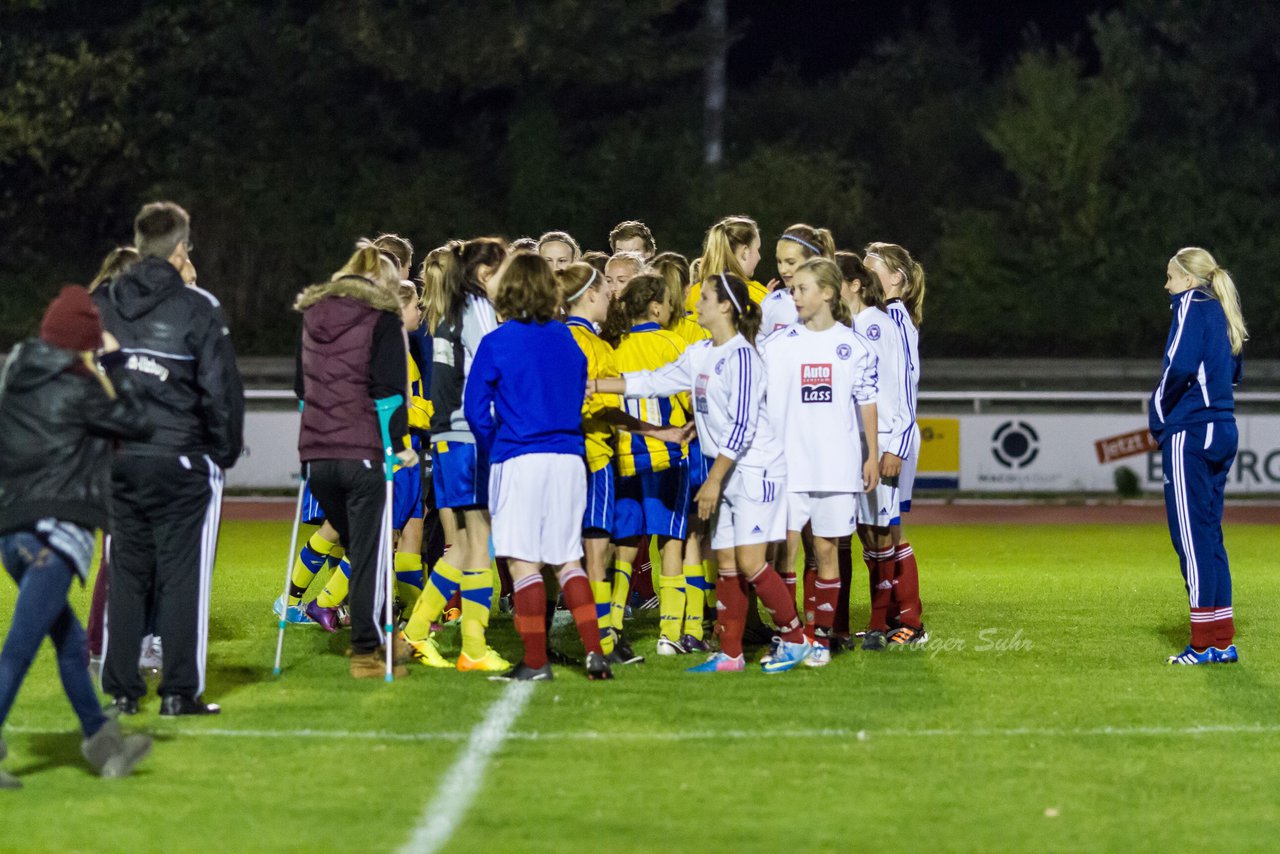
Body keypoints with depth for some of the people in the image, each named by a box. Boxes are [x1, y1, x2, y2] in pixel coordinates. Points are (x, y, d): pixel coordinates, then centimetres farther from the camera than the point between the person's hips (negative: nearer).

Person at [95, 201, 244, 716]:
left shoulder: (102, 305, 5)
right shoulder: (196, 309, -8)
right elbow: (221, 389, -7)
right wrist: (226, 451, 7)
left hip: (118, 461, 4)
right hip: (182, 462, -4)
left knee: (125, 574, 10)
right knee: (182, 576, 1)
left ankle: (121, 689, 10)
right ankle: (180, 691, 0)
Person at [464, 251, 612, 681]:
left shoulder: (496, 343, -5)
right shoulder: (568, 340, 9)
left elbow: (476, 407, -3)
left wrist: (492, 447, 12)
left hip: (520, 461, -5)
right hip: (568, 458, 5)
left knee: (523, 562, 0)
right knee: (567, 561, 12)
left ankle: (536, 661, -1)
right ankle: (594, 651, 2)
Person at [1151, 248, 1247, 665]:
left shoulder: (1192, 306, -8)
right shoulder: (1221, 313, 17)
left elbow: (1180, 366, -20)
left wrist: (1159, 416, -6)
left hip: (1189, 436, -9)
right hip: (1222, 431, 9)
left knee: (1193, 534, -7)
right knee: (1208, 533, 12)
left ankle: (1206, 643, -8)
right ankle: (1223, 641, 12)